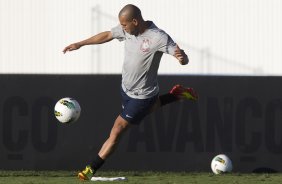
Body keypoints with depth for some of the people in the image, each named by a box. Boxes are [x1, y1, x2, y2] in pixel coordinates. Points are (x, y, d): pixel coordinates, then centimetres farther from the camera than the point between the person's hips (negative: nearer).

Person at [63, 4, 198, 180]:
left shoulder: (158, 38, -30)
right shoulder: (128, 29, -9)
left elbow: (183, 58, -32)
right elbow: (107, 35, 8)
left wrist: (182, 57, -57)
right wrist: (80, 44, 12)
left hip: (141, 95, -8)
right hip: (126, 87, 8)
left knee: (116, 132, -3)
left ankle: (92, 169, 6)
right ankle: (176, 95, 43)